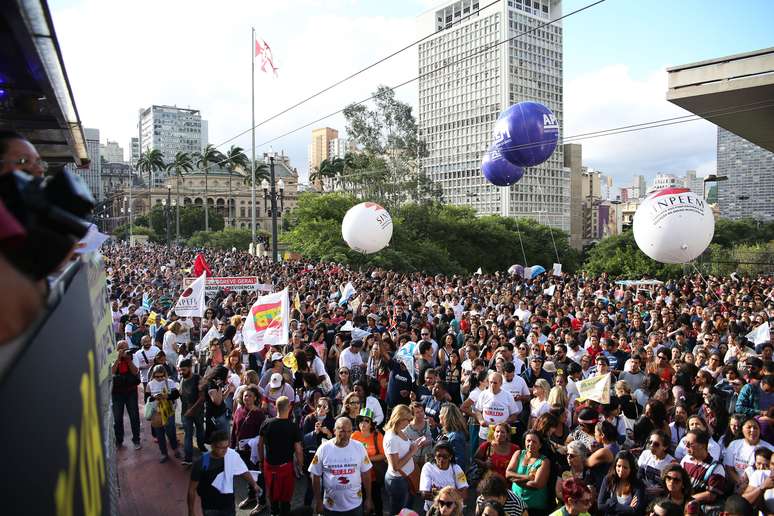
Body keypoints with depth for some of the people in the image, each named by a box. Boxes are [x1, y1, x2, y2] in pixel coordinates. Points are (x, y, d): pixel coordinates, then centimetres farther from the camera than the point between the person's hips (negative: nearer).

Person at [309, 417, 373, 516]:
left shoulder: (359, 447, -8)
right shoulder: (323, 449, -11)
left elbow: (365, 474, 0)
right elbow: (316, 476, -3)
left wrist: (368, 498, 3)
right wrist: (318, 501, -1)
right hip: (331, 506, -1)